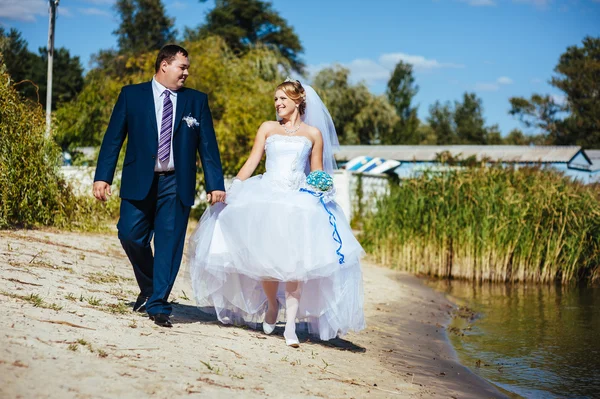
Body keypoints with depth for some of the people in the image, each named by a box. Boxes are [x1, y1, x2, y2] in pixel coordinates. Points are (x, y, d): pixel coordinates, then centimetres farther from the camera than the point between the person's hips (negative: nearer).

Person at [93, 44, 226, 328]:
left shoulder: (196, 101, 9)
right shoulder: (132, 95, 5)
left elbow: (208, 145, 6)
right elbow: (113, 138, 3)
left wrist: (215, 184, 0)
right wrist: (102, 177, -5)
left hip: (176, 184, 1)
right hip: (139, 181, 0)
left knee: (169, 244, -2)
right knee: (130, 234, -6)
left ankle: (158, 305, 6)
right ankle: (148, 287, 19)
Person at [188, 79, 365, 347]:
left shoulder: (313, 133, 12)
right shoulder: (268, 128, 14)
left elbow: (317, 173, 12)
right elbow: (251, 163, 9)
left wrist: (323, 191, -8)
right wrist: (231, 191, 0)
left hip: (300, 201, -1)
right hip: (265, 197, 1)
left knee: (294, 259, -12)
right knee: (263, 255, -8)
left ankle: (290, 324, -11)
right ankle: (272, 305, 18)